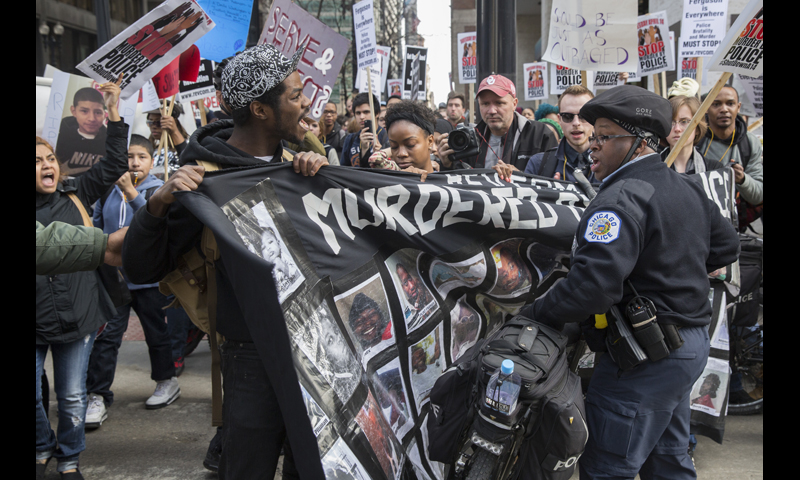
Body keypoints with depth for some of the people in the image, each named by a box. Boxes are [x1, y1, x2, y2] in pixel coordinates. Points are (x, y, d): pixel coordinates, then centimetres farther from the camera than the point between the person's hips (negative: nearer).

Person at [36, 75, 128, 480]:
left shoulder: (76, 195, 1)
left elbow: (113, 165, -1)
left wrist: (114, 117, -7)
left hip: (76, 317, 1)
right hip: (36, 324, -1)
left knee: (72, 397, 11)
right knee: (33, 396, 7)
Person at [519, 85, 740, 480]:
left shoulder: (622, 199, -20)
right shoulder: (687, 189, 12)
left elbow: (592, 286, -32)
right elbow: (726, 247, 24)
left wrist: (534, 315, -20)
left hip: (645, 357, -10)